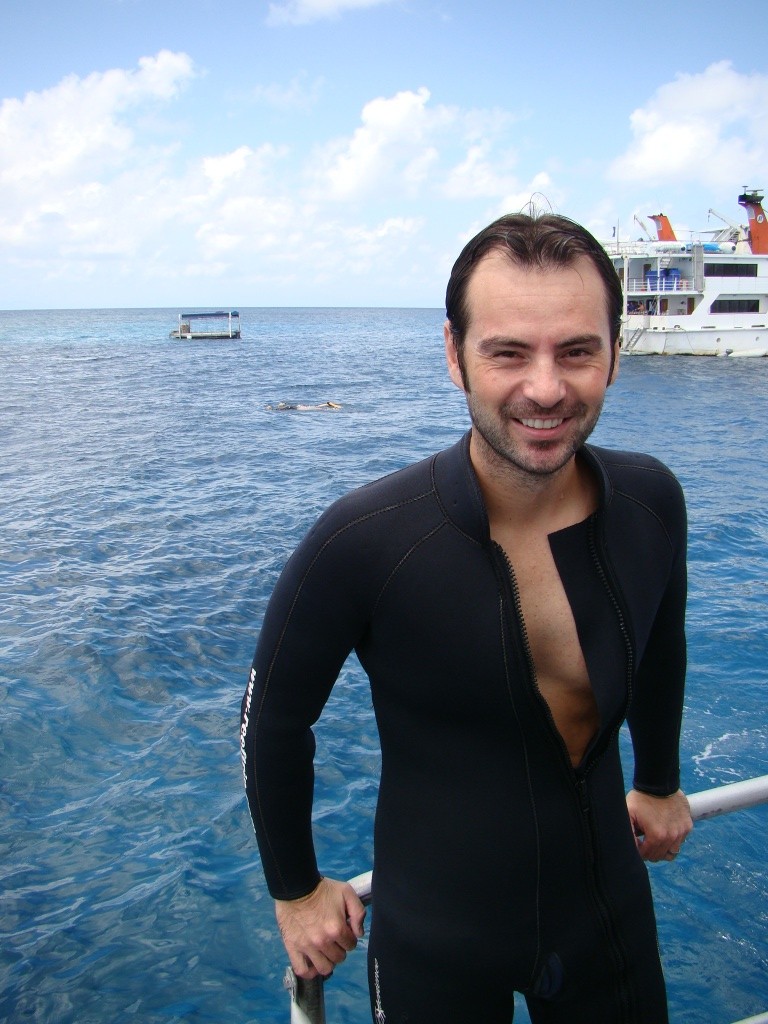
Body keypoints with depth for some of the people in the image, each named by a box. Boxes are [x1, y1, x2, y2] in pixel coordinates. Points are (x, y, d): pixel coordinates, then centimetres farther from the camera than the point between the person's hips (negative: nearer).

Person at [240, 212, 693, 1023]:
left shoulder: (651, 502, -15)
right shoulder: (363, 544, -28)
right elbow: (273, 719, -12)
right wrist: (294, 890, 0)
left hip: (612, 910, 4)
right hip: (436, 943, -3)